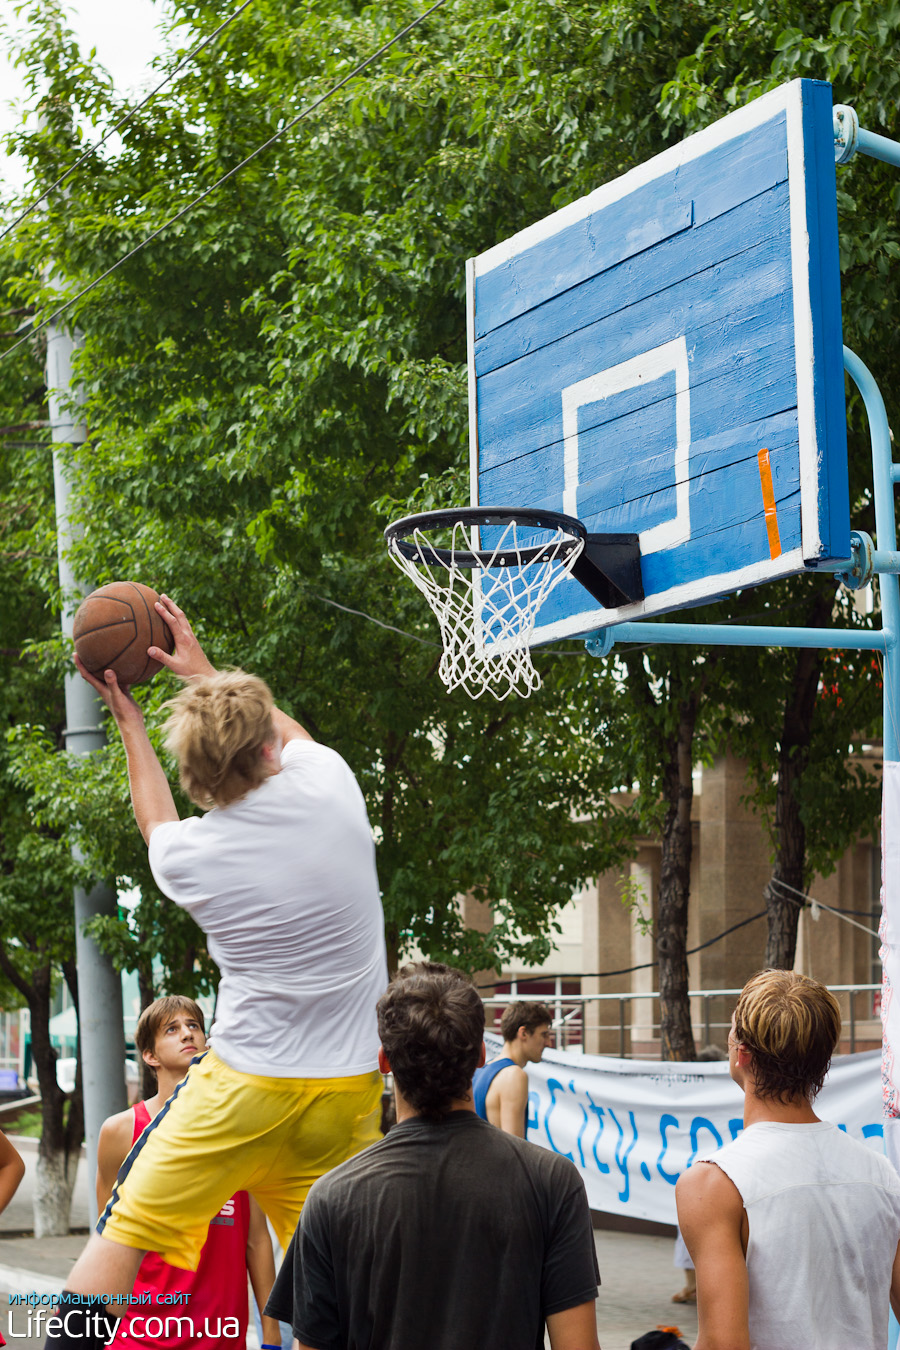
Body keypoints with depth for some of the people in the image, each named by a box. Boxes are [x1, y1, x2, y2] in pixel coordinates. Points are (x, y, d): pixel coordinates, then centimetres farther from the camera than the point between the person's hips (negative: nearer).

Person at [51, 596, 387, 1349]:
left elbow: (157, 821, 20)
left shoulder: (183, 855, -8)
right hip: (346, 1090, 2)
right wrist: (202, 670, 28)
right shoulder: (331, 785, -8)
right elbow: (294, 736, 19)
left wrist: (127, 720, 29)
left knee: (124, 1233, 9)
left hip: (243, 1088, -2)